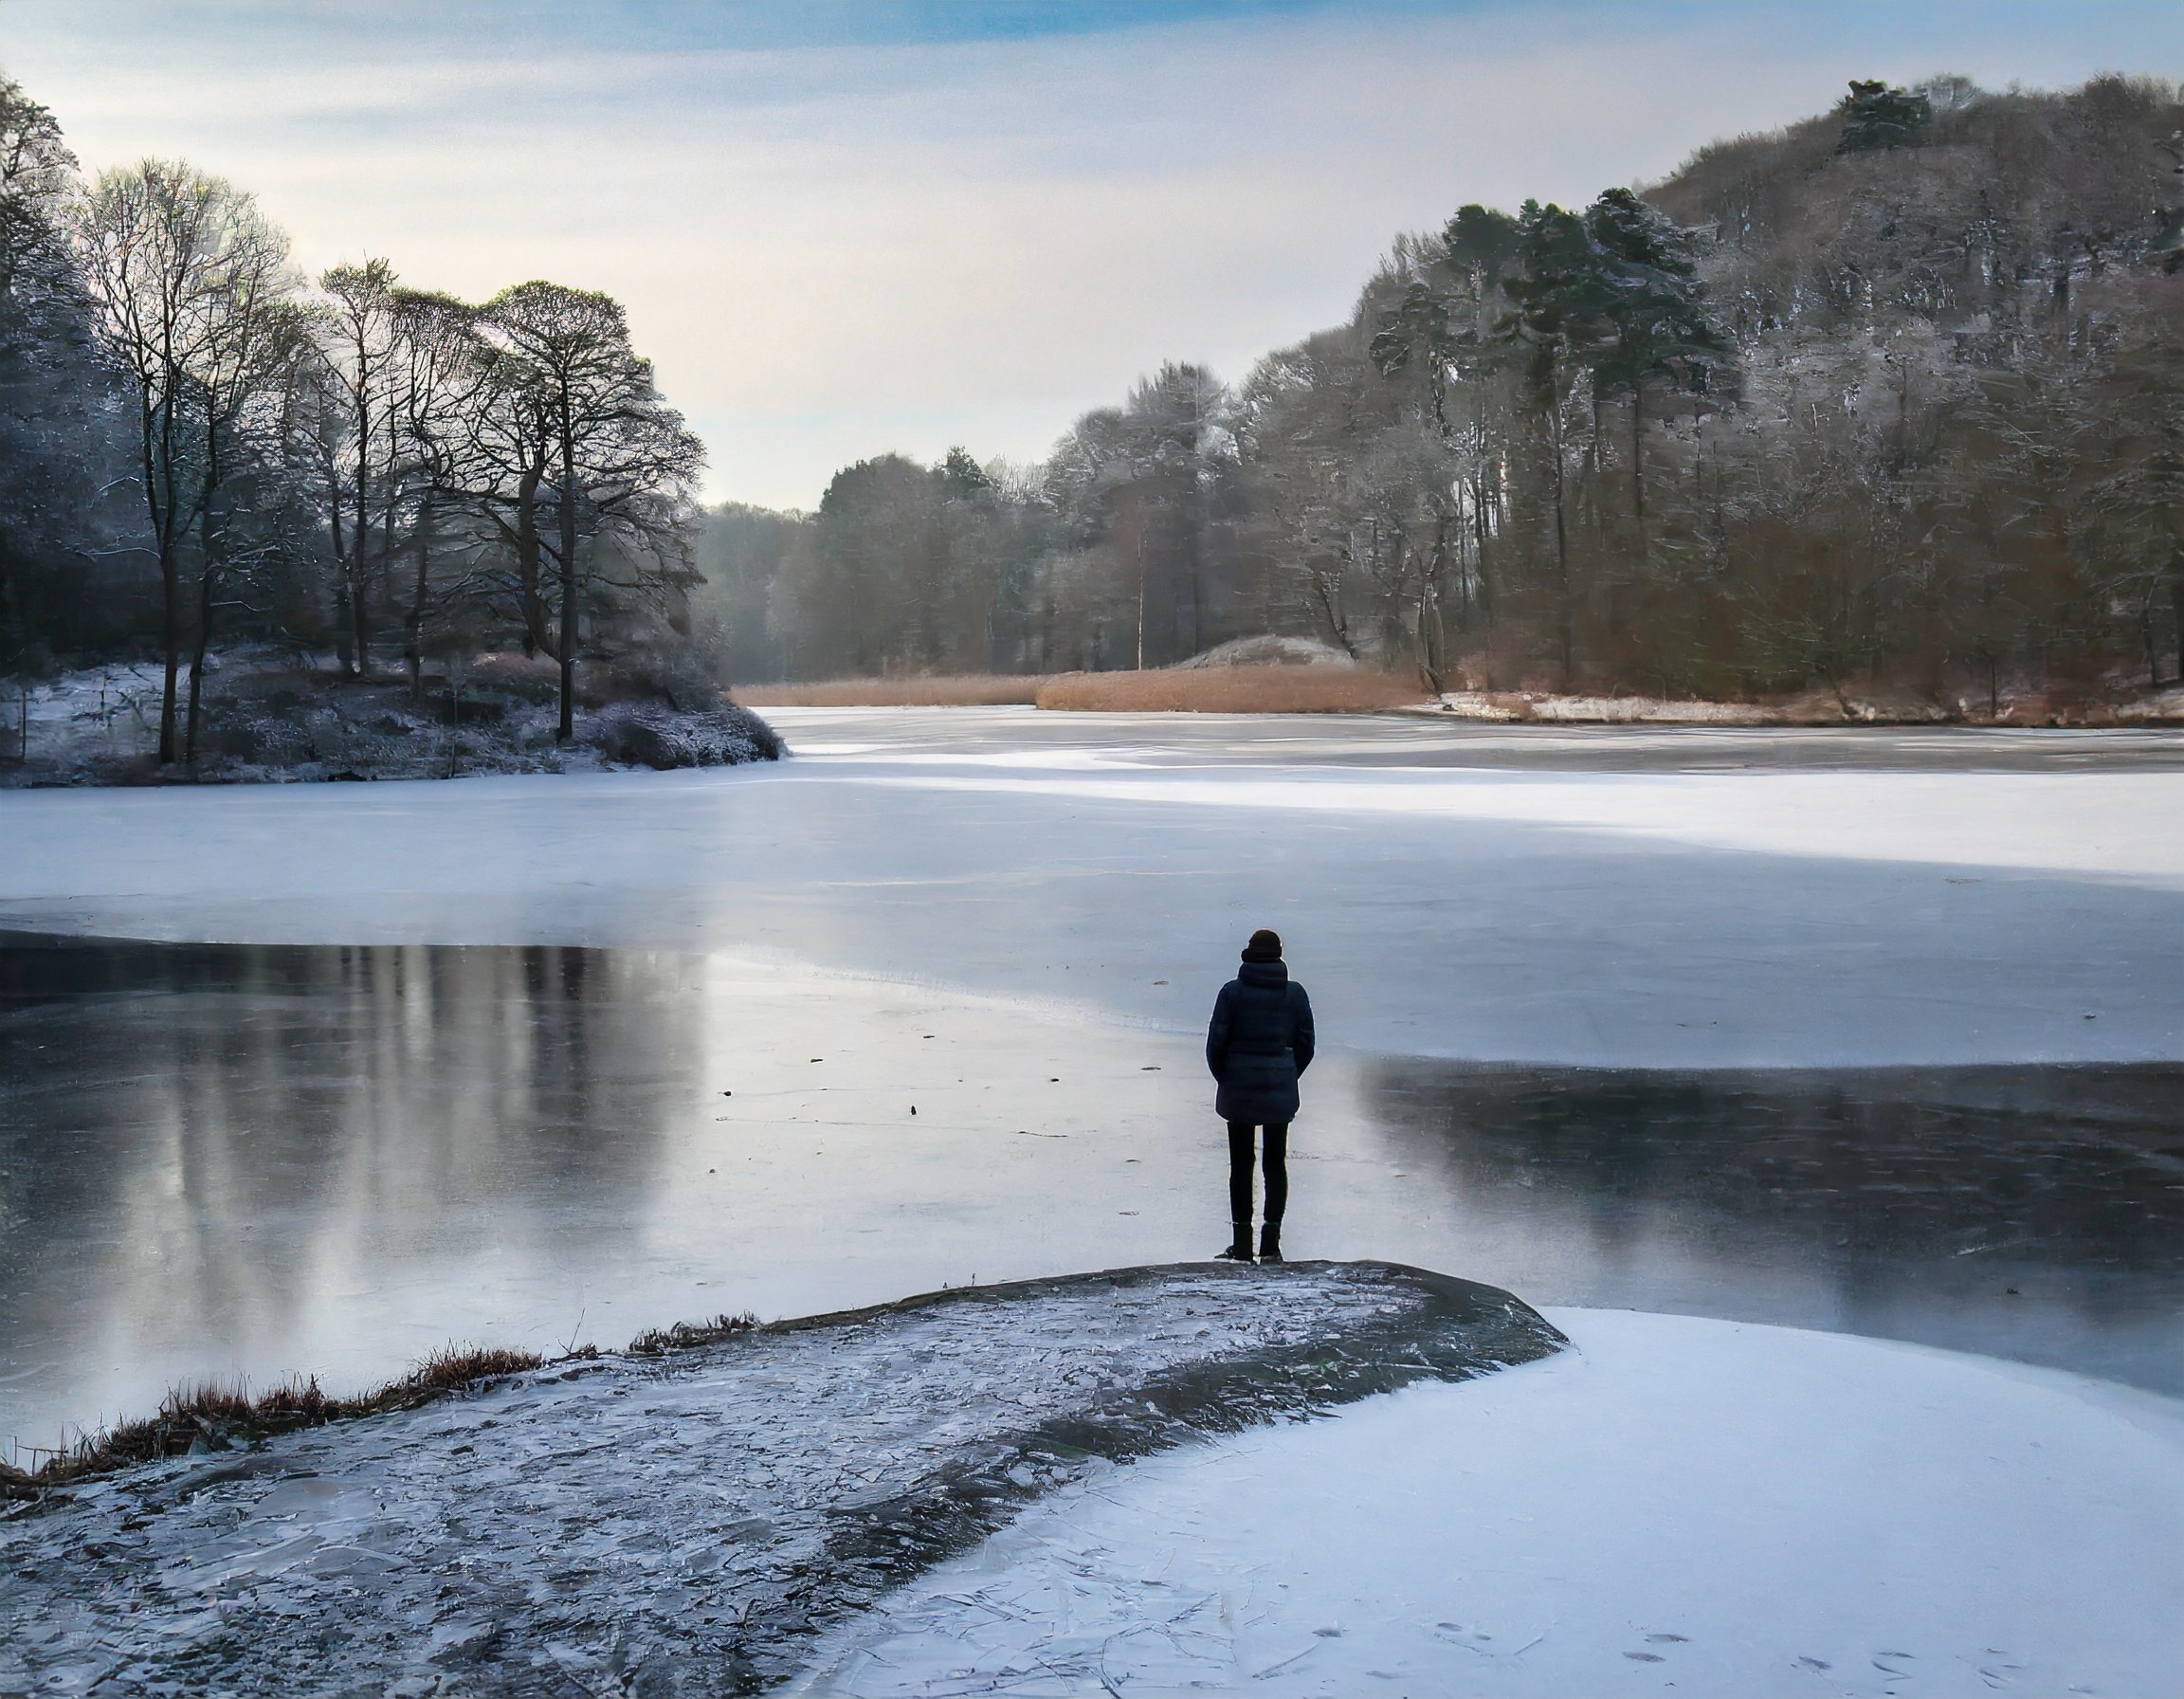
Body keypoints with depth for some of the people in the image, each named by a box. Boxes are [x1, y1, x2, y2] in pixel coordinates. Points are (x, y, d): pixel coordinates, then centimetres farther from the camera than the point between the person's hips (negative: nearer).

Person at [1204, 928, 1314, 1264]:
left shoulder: (1232, 992, -8)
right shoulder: (1295, 993, -2)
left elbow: (1216, 1043, -7)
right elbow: (1305, 1044, 2)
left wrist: (1224, 1079, 8)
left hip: (1238, 1088, -1)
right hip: (1280, 1089, 1)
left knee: (1241, 1164, 7)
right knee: (1276, 1163, 10)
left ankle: (1242, 1244, 8)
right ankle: (1271, 1243, 8)